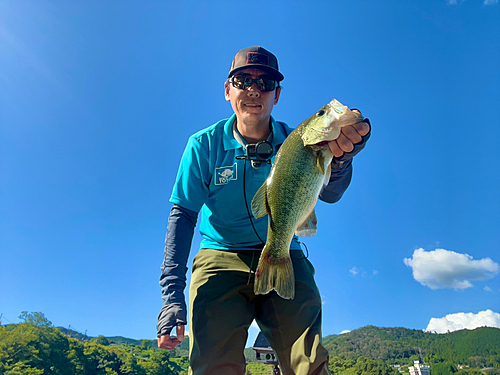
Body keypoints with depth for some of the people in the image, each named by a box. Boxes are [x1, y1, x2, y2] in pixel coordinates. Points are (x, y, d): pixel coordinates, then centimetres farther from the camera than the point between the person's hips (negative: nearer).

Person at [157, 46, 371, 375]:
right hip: (221, 260, 0)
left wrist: (339, 158, -41)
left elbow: (329, 193, -16)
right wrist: (173, 294, -15)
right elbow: (183, 215, -5)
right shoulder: (205, 145, -4)